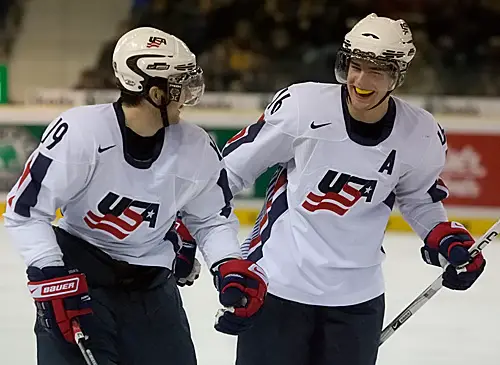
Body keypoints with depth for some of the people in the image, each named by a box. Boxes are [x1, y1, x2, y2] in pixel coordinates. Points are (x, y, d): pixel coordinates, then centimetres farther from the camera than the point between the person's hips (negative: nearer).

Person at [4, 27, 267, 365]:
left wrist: (231, 266, -11)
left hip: (151, 285, 5)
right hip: (75, 274, -4)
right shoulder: (80, 132, -24)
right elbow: (24, 210, -18)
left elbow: (213, 219, 7)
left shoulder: (197, 150, -10)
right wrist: (52, 279, -23)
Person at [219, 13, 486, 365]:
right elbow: (232, 167, -4)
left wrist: (449, 240, -1)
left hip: (357, 295, 3)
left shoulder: (421, 136, -7)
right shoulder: (301, 105, -16)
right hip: (277, 282, -2)